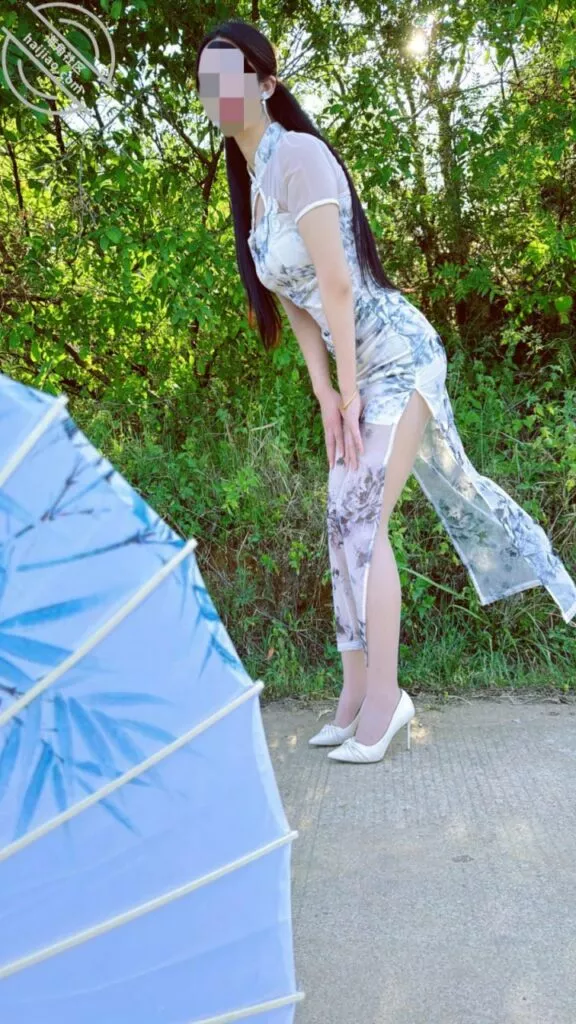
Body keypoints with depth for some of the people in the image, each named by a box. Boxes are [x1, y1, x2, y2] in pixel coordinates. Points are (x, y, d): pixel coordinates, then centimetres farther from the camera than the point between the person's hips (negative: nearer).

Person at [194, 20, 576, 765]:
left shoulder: (297, 153, -15)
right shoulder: (250, 182, 12)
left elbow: (337, 285, -21)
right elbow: (295, 304, 7)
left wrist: (348, 392, -16)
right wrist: (326, 401, 0)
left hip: (398, 355, -9)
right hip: (366, 367, 9)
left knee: (357, 523, -11)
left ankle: (381, 698, 0)